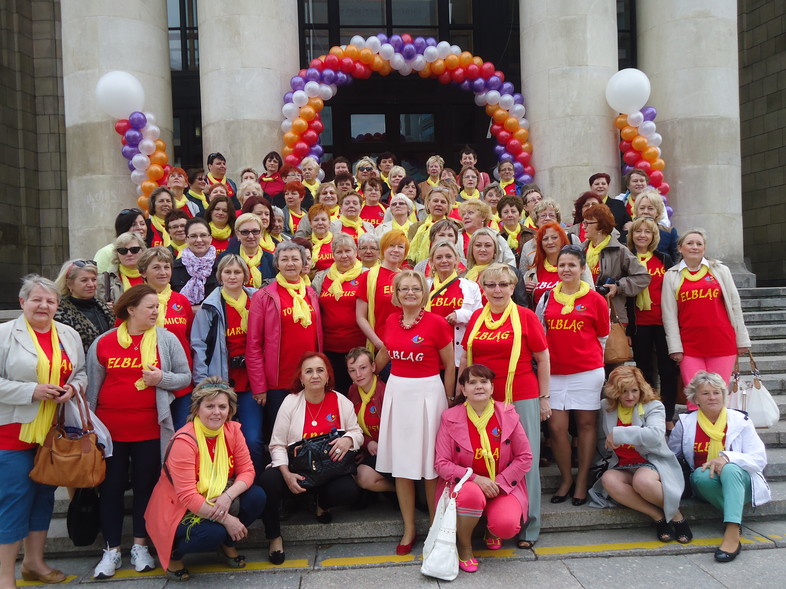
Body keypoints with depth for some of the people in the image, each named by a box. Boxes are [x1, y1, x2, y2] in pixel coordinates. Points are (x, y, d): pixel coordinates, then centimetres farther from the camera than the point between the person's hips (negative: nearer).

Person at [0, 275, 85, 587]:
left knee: (44, 494, 15)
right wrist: (32, 391, -19)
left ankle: (35, 561, 31)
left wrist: (73, 387, -6)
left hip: (53, 430, 5)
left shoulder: (69, 335, 8)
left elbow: (81, 372, 15)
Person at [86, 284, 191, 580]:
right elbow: (92, 386, 7)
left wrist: (162, 379, -16)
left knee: (145, 486, 8)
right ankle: (111, 550, 21)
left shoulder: (166, 339, 0)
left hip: (150, 429, -1)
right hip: (109, 428, 1)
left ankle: (140, 546, 24)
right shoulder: (103, 342, 2)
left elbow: (186, 377, 3)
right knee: (110, 487, 8)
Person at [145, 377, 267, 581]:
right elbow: (187, 496, -26)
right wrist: (226, 519, -28)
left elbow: (247, 470, -8)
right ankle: (173, 553, 3)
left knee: (257, 496, -17)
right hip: (179, 509, -5)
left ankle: (227, 545, 10)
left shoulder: (233, 430, -7)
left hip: (217, 501, 6)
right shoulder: (184, 441, -24)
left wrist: (228, 496, -29)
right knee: (213, 533, -32)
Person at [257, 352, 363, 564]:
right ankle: (275, 537, -5)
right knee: (267, 481, -31)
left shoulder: (341, 402, 1)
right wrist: (287, 474, -20)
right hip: (296, 469, -1)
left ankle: (323, 503, 11)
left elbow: (357, 432, 8)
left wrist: (348, 439, -18)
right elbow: (278, 444, -5)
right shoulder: (291, 402, -3)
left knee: (348, 491, -29)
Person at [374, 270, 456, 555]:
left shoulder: (437, 322, -9)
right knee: (401, 463, 10)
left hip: (428, 392, -4)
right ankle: (409, 529, 24)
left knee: (431, 464, 3)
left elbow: (450, 365, -2)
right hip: (397, 392, 5)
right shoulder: (390, 321, 4)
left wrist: (447, 402, -1)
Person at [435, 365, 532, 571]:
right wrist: (475, 479, -21)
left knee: (506, 526, -28)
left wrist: (500, 483, -12)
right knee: (472, 495, -37)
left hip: (504, 486, 1)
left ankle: (492, 532, 14)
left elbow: (525, 457, 0)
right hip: (465, 484, -1)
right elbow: (441, 463, -8)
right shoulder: (450, 418, -6)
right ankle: (464, 546, -6)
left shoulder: (508, 413, -2)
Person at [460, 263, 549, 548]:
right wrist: (461, 393, 15)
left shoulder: (525, 316, -4)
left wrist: (544, 398, 0)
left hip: (521, 399, -4)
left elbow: (543, 358, 0)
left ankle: (528, 527, 18)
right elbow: (466, 358, 15)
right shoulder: (476, 317, 6)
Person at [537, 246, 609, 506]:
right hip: (554, 372, 2)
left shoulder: (595, 299, 1)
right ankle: (566, 478, 18)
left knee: (585, 424, 6)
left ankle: (582, 480, 19)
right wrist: (553, 353, 12)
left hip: (587, 371, -2)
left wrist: (587, 356, 9)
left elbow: (602, 336, 9)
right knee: (556, 427, -1)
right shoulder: (547, 298, 7)